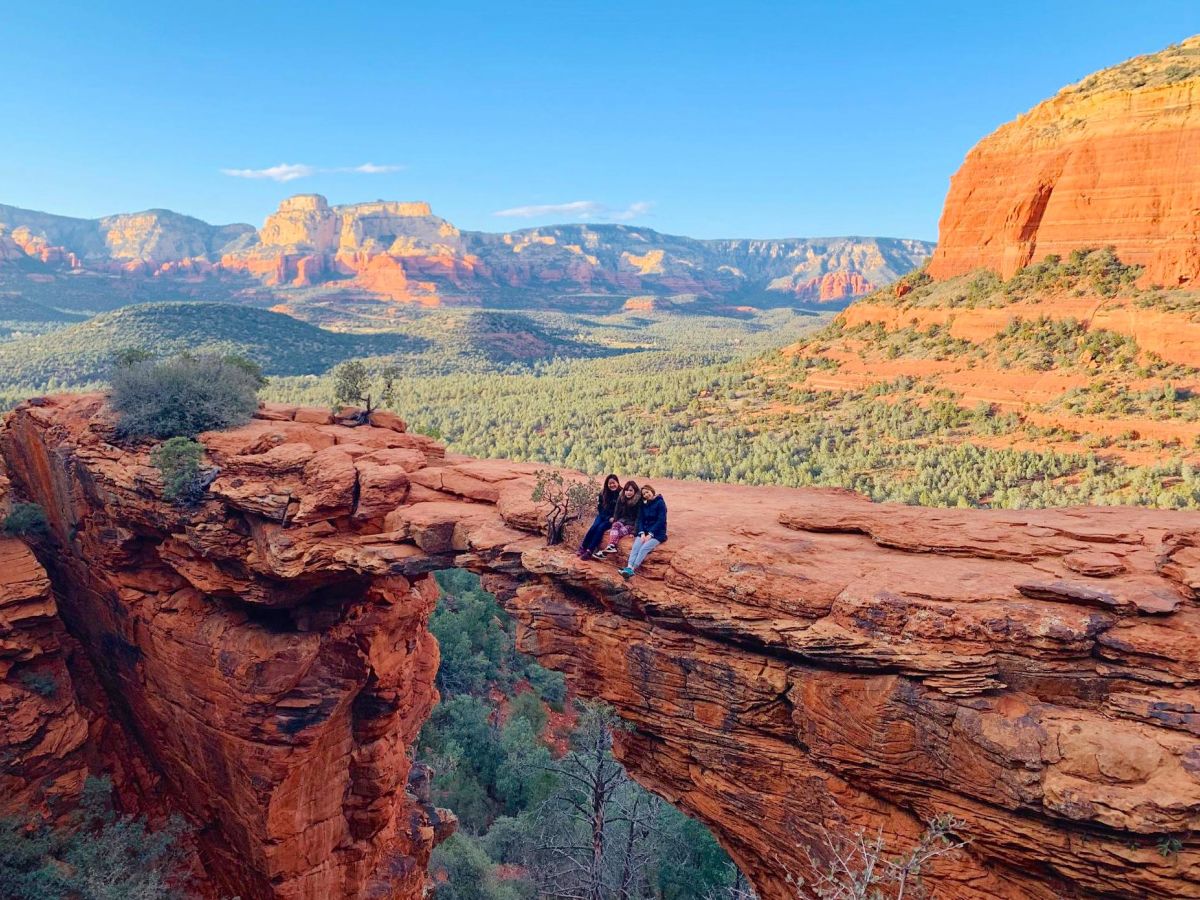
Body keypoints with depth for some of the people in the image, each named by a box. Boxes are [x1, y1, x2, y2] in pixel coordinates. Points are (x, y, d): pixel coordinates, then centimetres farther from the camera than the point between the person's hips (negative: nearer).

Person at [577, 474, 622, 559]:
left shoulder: (621, 494, -9)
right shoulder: (603, 493, 6)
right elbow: (600, 506, 13)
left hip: (613, 519, -4)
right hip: (603, 516, 4)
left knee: (601, 527, -26)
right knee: (594, 526, -21)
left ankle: (589, 551, -30)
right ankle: (582, 548, -19)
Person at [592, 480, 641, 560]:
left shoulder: (639, 501, -11)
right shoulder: (621, 499, 4)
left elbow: (639, 517, -14)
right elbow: (617, 513, 6)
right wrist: (614, 523, -8)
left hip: (632, 524, -4)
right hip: (622, 520, 4)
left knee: (618, 532, -29)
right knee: (615, 525, -30)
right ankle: (611, 546, -48)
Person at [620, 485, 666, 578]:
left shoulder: (660, 502, -5)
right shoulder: (644, 504, 14)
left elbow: (661, 521, -12)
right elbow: (640, 519, 7)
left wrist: (650, 534, -17)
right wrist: (642, 533, -10)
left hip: (657, 533, -5)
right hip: (645, 531, 5)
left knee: (645, 547, -30)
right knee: (636, 546, -24)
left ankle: (633, 569, -42)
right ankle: (629, 567, -43)